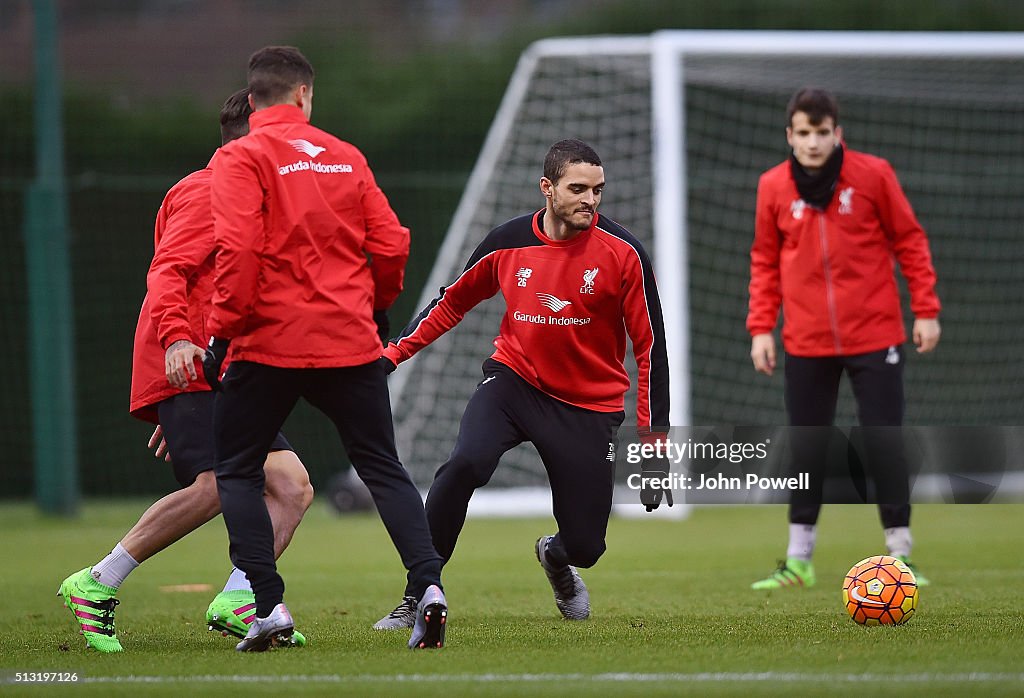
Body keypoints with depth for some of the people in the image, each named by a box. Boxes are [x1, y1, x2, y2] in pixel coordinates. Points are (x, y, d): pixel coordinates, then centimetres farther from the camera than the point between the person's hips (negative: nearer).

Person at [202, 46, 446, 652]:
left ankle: (270, 605, -2)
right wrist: (375, 305, 24)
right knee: (384, 468, 11)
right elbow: (391, 245, 7)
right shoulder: (347, 157, 9)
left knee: (237, 471, 11)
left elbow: (238, 250, -16)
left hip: (269, 344, -3)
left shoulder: (241, 158, -4)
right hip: (352, 342, 3)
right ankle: (429, 584, -7)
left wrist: (223, 331, -9)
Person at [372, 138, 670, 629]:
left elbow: (651, 345, -6)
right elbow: (454, 301, 15)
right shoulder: (508, 243, -4)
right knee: (464, 464, -30)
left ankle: (556, 557, 41)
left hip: (588, 406, 0)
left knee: (585, 546, -1)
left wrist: (653, 438, -8)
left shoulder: (622, 252, -10)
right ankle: (418, 596, -17)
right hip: (514, 381, 1)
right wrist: (395, 352, 10)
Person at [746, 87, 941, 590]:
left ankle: (900, 553, 7)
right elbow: (765, 261, 9)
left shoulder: (873, 175, -5)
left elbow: (909, 241, 1)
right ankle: (799, 559, 15)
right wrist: (761, 326, 2)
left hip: (874, 336, -2)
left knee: (883, 444, -1)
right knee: (807, 449, 6)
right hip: (807, 342, 2)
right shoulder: (773, 186, 0)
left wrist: (926, 310, -3)